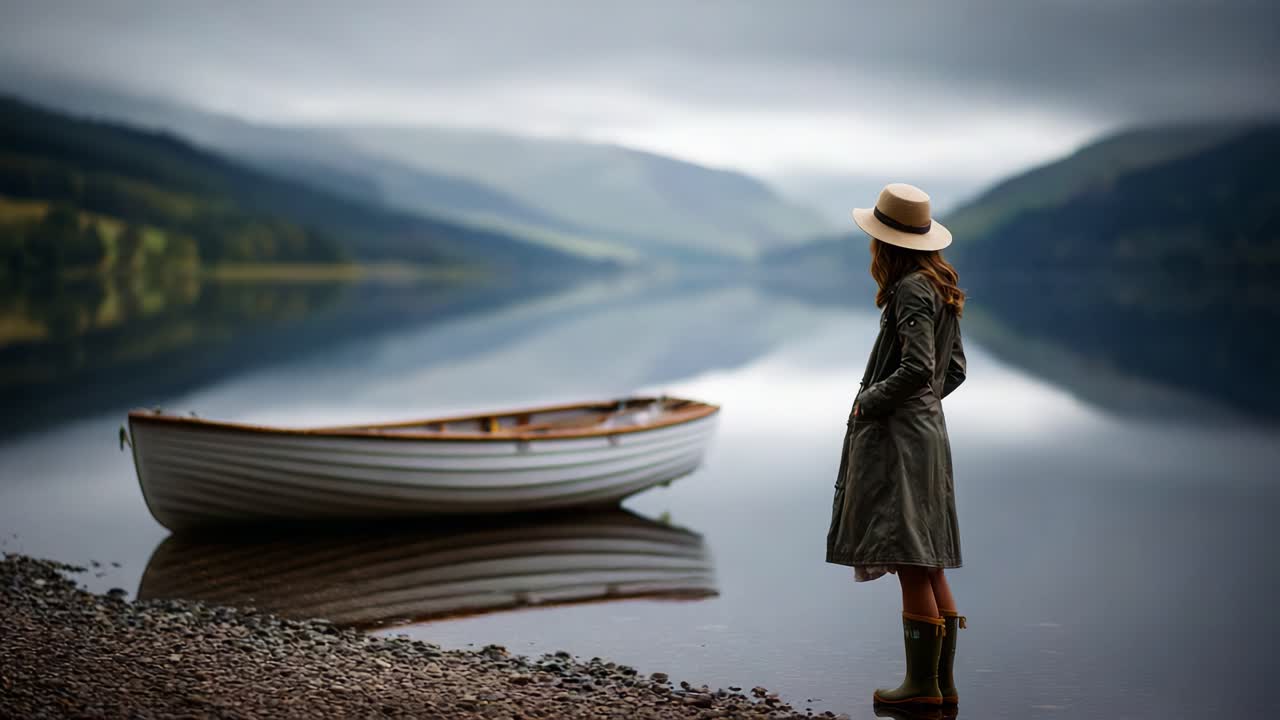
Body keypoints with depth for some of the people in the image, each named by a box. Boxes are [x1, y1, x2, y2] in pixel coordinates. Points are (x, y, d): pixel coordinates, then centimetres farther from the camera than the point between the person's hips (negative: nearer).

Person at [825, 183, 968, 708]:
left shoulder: (911, 289, -13)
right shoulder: (942, 289, 15)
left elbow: (917, 368, -22)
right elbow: (955, 370, 19)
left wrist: (868, 401, -11)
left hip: (897, 438, -10)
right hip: (928, 432, 10)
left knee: (910, 564, -5)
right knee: (930, 566, 11)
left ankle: (922, 684, -1)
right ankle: (943, 683, 16)